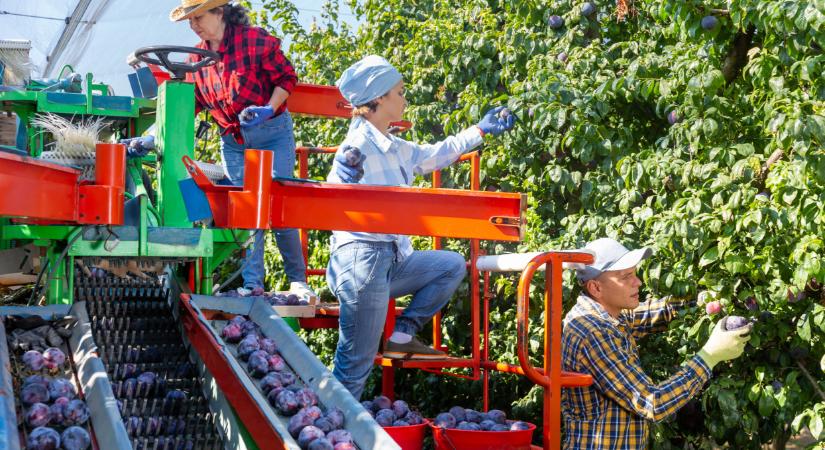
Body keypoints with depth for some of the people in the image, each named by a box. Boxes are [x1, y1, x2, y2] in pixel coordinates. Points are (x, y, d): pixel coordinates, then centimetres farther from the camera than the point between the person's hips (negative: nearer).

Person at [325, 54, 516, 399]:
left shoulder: (396, 148, 13)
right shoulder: (357, 147, -15)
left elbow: (435, 155, 30)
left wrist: (481, 130, 35)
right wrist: (345, 176, -35)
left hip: (392, 260, 10)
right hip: (361, 258, -9)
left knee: (453, 265, 22)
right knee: (356, 367, -7)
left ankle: (403, 335, 14)